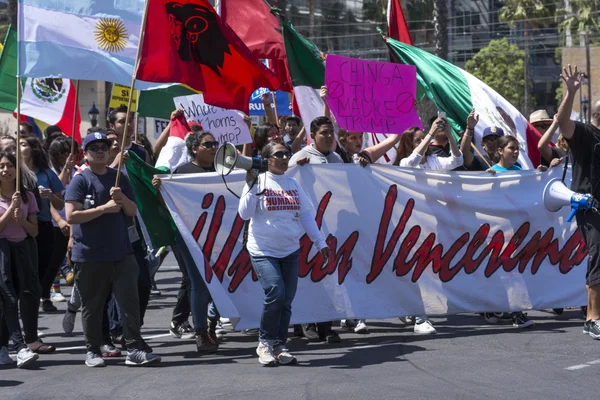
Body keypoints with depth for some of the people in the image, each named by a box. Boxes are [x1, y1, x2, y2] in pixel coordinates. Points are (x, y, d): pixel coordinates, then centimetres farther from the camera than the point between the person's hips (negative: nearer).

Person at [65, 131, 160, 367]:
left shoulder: (119, 178, 11)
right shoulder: (80, 181, -3)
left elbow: (133, 211, 11)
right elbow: (71, 216, -14)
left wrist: (122, 199, -10)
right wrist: (104, 208, -17)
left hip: (121, 252, 3)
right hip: (89, 256, -3)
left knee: (130, 301, -5)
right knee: (92, 306, 6)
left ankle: (134, 349, -3)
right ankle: (93, 351, 18)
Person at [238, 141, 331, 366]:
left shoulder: (293, 184, 11)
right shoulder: (259, 182, -3)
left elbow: (306, 214, 14)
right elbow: (245, 214, -10)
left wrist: (320, 242, 10)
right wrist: (251, 186, -18)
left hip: (290, 251, 5)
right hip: (264, 251, -5)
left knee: (286, 301, 2)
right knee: (275, 293, -19)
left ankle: (279, 346, 14)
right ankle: (265, 343, -1)